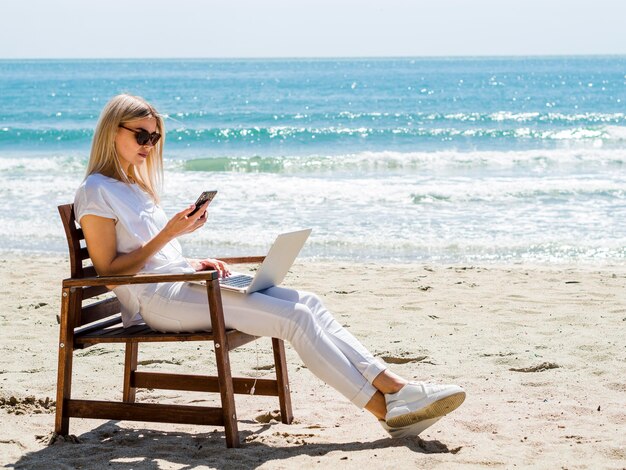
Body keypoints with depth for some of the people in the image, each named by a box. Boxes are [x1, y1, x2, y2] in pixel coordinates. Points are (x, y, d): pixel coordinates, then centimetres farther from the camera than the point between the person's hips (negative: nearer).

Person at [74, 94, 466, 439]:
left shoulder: (136, 187, 22)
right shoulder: (96, 192, -5)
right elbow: (109, 270, -12)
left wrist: (194, 264, 5)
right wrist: (169, 233, -16)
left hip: (181, 285, 9)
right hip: (155, 301, -9)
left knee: (308, 304, -10)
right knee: (295, 316, -21)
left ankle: (392, 385, -19)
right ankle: (385, 408, -22)